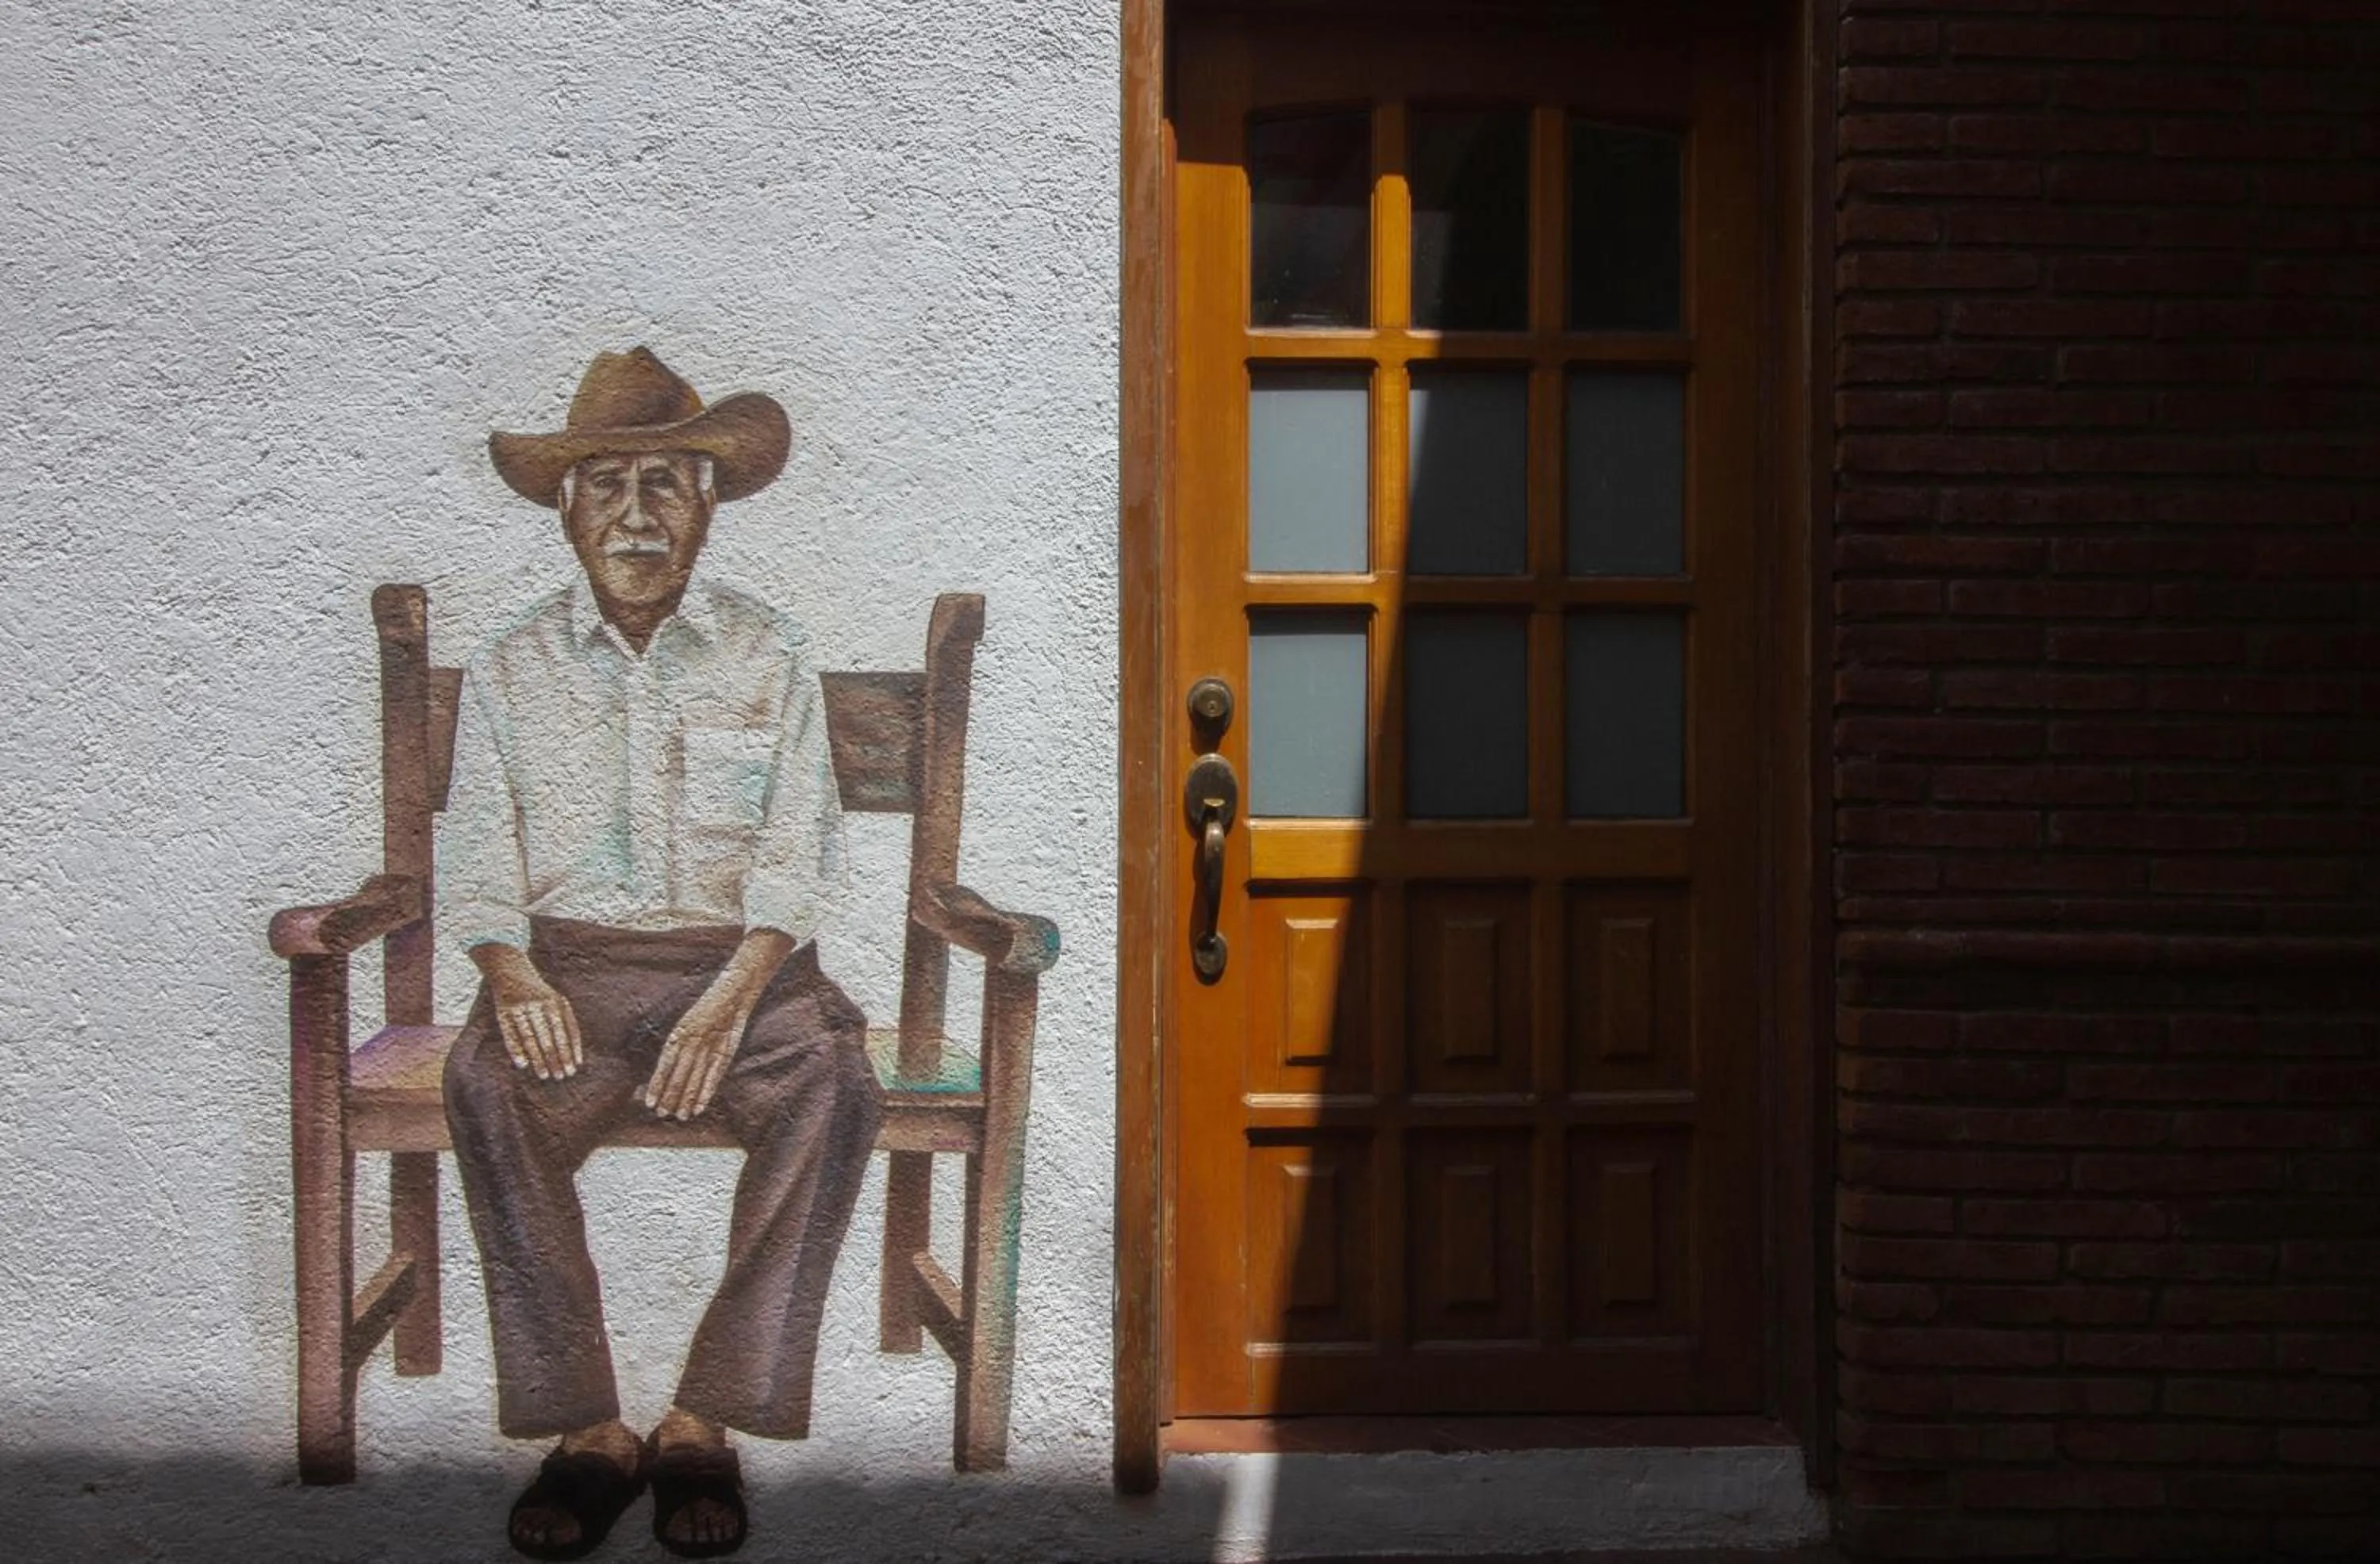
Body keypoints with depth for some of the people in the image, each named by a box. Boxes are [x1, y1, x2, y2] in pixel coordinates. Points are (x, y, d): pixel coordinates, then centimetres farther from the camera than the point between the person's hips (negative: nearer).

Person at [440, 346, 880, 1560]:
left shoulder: (768, 659, 7)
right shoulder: (510, 672, 10)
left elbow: (798, 857, 0)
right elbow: (476, 859, 5)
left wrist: (732, 995, -17)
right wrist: (510, 972, -18)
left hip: (737, 957, 0)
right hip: (570, 960, 1)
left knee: (834, 1083, -32)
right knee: (486, 1084, -32)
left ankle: (704, 1421, -23)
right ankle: (584, 1426, -23)